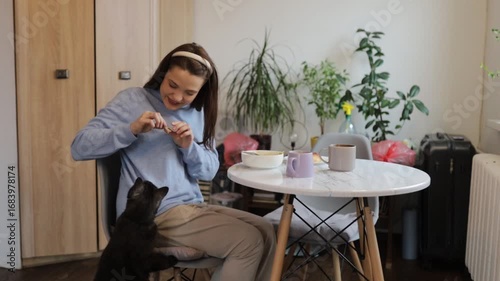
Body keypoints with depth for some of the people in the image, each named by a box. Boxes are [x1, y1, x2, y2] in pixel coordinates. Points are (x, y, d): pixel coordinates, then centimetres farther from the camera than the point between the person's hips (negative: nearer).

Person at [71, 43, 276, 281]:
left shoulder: (198, 112, 12)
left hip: (192, 205, 7)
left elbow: (210, 171, 11)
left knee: (265, 232, -2)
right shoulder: (132, 100, -4)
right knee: (248, 242, -17)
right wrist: (131, 129, -23)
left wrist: (189, 147, -9)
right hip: (153, 214, -7)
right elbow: (79, 147, -11)